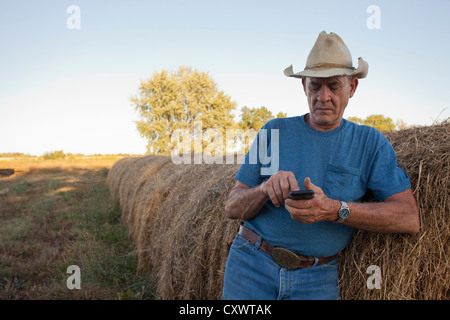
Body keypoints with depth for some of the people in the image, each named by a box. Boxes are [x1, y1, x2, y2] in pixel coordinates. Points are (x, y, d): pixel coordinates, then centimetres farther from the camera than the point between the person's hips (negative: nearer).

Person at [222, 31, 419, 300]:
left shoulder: (370, 142, 2)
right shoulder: (275, 131, 3)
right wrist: (266, 189, -21)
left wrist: (335, 210, -22)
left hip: (317, 279, 0)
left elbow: (409, 218, -8)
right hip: (251, 265, 1)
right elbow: (232, 208, 1)